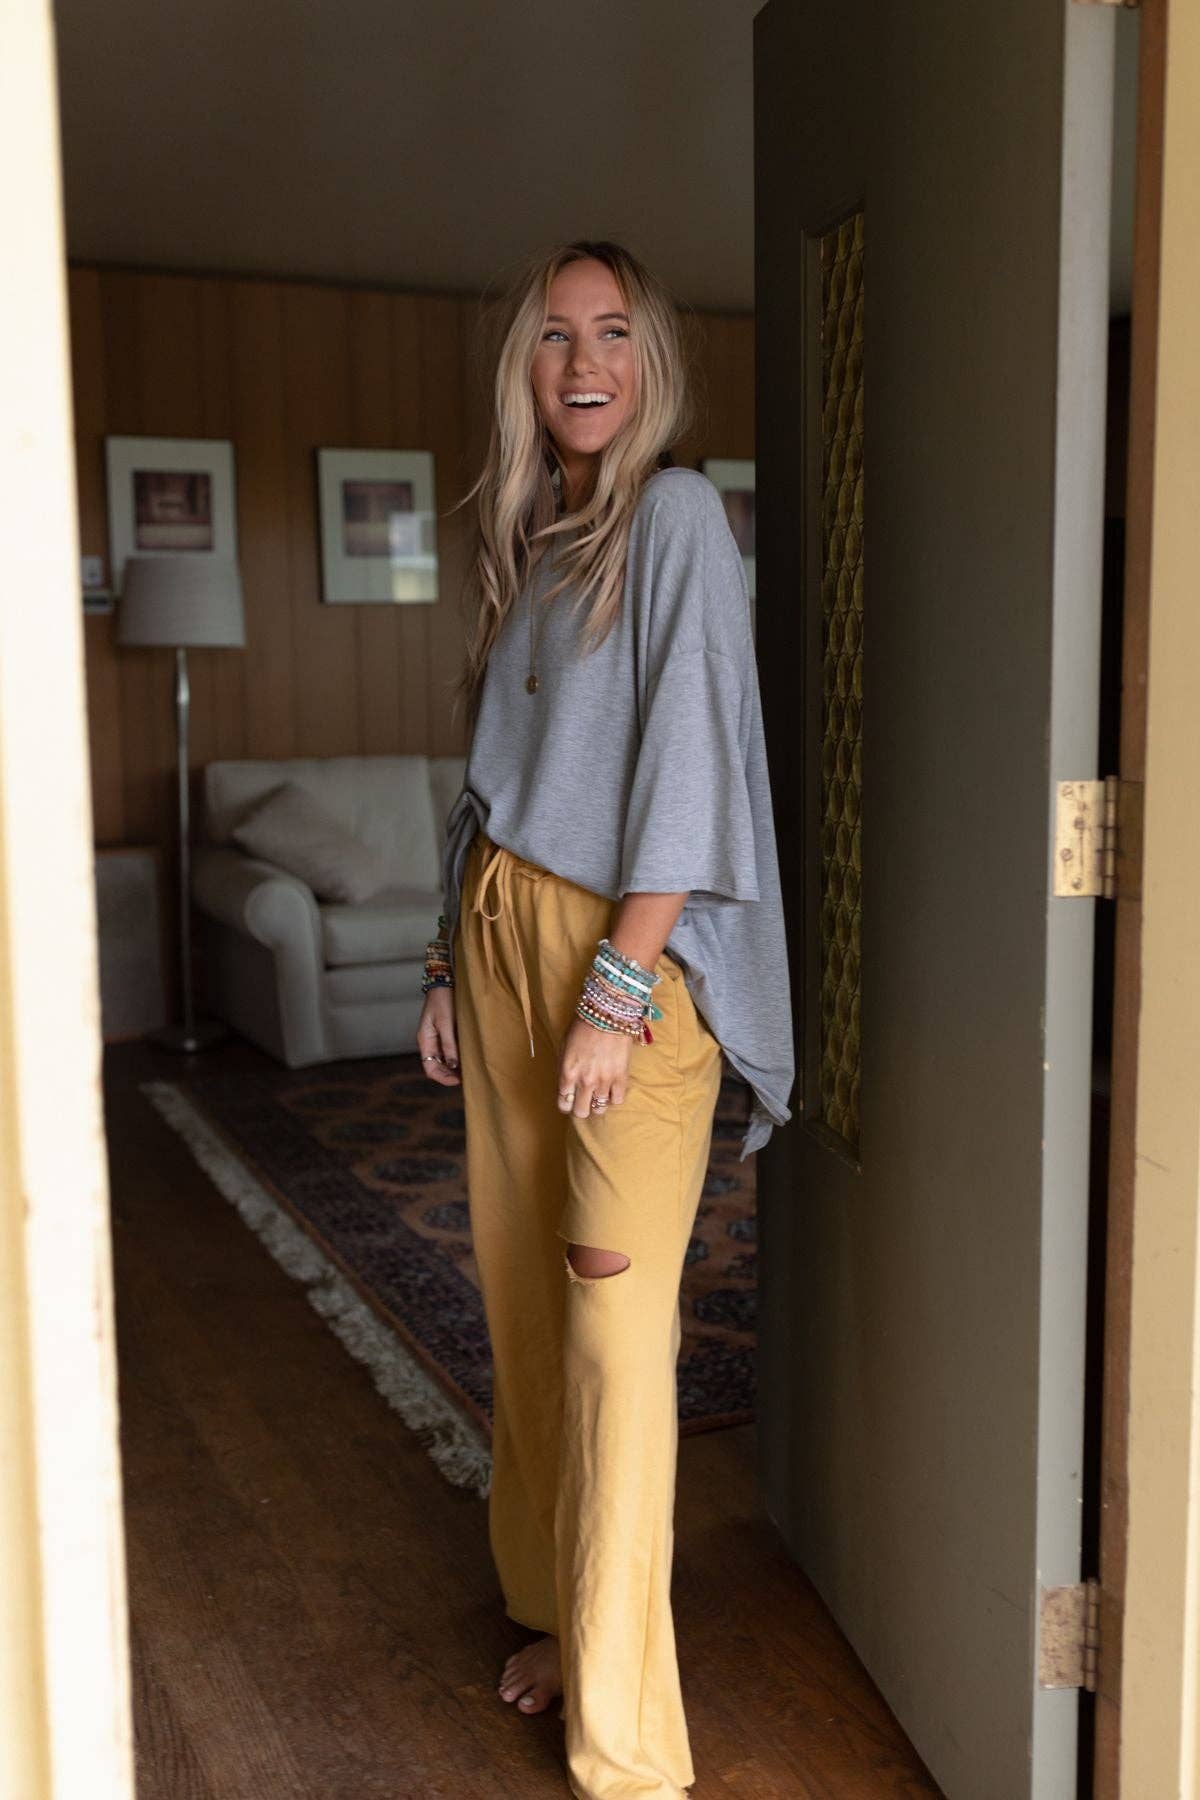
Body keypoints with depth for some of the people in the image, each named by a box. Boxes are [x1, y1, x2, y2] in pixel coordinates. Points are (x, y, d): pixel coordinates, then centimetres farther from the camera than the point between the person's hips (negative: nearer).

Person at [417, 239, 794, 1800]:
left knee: (613, 1319, -6)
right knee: (523, 1298, 13)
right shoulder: (526, 537, 16)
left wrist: (617, 990, -19)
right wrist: (451, 961, 14)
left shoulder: (675, 515, -7)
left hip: (627, 953, -7)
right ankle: (556, 1610, 31)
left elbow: (685, 763, -15)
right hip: (502, 936, 8)